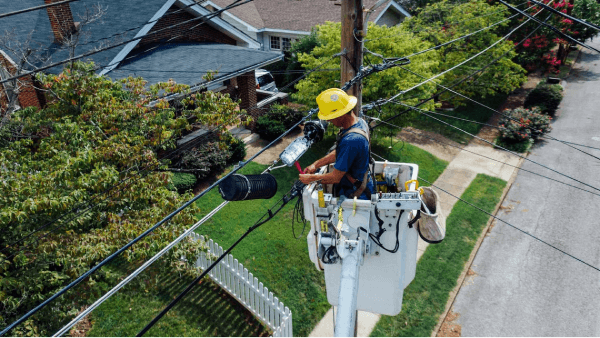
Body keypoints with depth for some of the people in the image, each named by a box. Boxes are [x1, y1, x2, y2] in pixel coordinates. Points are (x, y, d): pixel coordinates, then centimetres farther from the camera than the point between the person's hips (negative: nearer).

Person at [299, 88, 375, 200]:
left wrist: (311, 178, -9)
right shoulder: (359, 121, -2)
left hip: (356, 194, -9)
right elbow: (338, 153, 13)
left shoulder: (350, 141, -33)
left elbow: (335, 178, -23)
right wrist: (316, 164, 10)